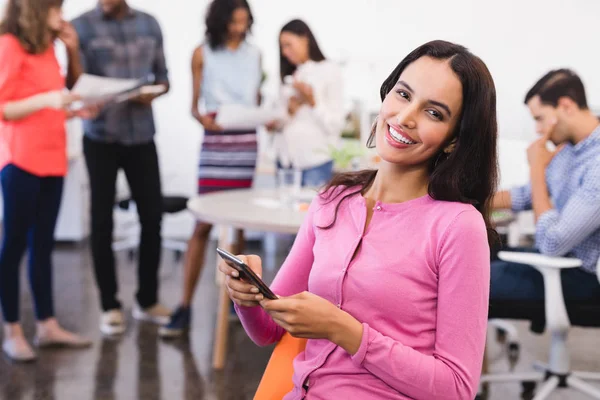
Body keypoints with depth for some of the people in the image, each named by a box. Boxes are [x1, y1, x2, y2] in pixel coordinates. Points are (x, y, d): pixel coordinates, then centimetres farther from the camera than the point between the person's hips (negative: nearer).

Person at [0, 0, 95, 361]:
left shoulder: (47, 47, 15)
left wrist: (74, 111, 5)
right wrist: (47, 99, -21)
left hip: (52, 158, 7)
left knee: (43, 244, 11)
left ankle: (48, 325, 17)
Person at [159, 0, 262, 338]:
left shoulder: (254, 54, 11)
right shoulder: (203, 54, 2)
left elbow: (258, 100, 13)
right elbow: (195, 104, 0)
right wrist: (202, 117, -22)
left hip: (247, 142, 3)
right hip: (216, 142, -3)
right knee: (203, 224, -7)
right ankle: (185, 307, -4)